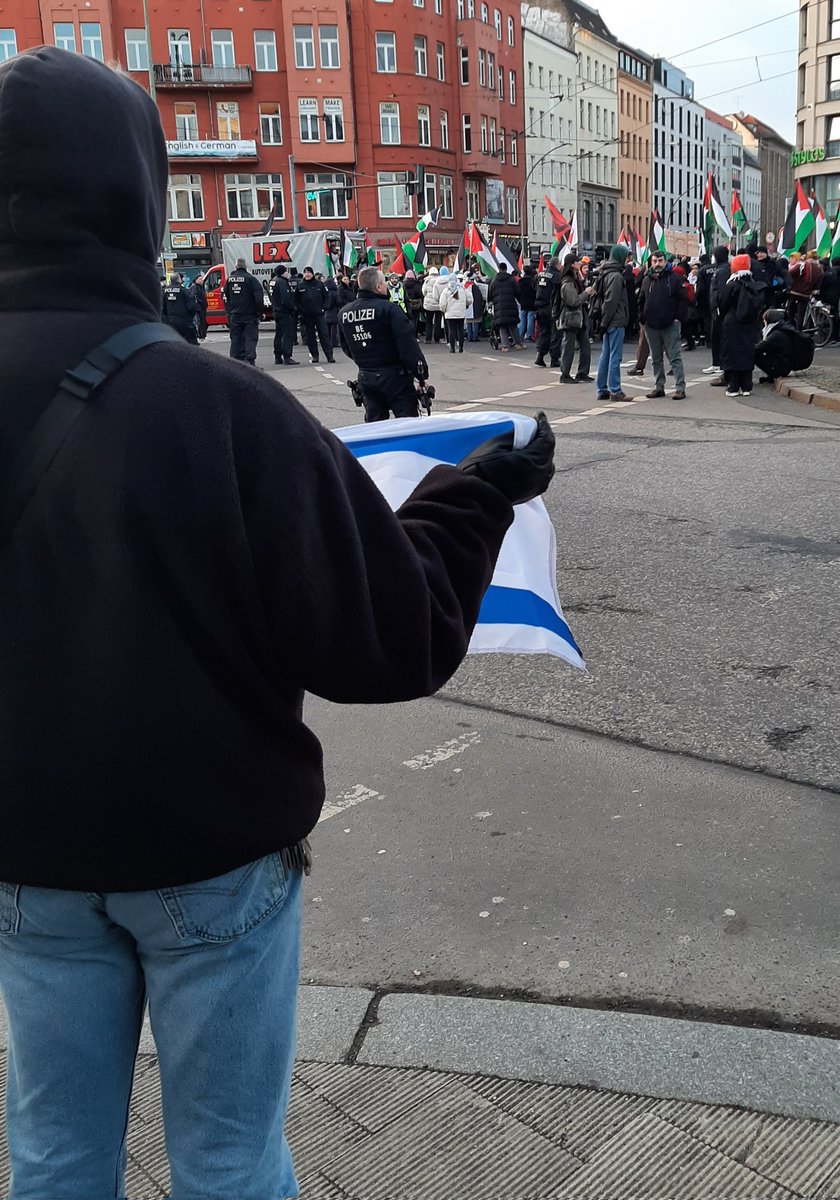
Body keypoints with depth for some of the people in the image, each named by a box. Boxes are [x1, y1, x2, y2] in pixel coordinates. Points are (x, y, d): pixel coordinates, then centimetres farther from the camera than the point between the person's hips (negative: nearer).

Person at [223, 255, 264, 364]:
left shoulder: (229, 279, 6)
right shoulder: (251, 279, -8)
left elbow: (225, 298, 11)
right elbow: (258, 297, -11)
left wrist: (229, 312, 17)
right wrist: (259, 312, -2)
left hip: (234, 315, 4)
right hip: (250, 315, -4)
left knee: (235, 339, 9)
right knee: (251, 338, -4)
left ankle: (235, 362, 9)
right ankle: (250, 360, -16)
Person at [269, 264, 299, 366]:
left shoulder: (272, 282, 13)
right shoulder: (282, 282, -16)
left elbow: (271, 297, 21)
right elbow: (286, 298, -22)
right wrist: (294, 307, -12)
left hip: (276, 311, 10)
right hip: (285, 312, -10)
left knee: (279, 334, 14)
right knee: (288, 334, -9)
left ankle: (278, 358, 17)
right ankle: (287, 357, -13)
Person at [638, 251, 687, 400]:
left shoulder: (674, 278, -1)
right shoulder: (647, 280, 12)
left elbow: (682, 299, -3)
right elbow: (641, 301, 18)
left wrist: (677, 317, -11)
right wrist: (642, 317, 8)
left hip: (670, 325, -5)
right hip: (651, 326, 5)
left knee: (675, 357, -5)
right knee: (656, 359, 11)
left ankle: (680, 388, -5)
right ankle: (659, 387, 18)